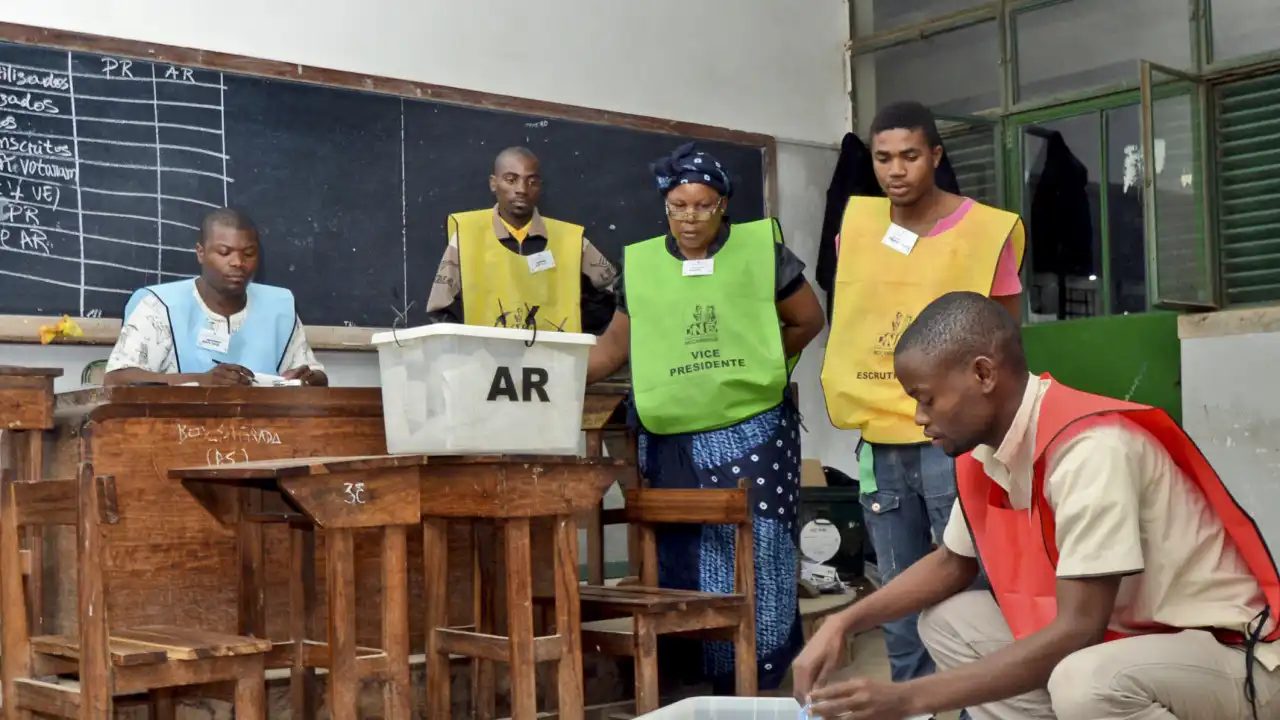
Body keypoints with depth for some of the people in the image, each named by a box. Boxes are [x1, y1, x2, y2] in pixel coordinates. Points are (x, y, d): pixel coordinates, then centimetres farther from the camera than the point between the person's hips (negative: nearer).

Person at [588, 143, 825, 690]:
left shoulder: (761, 249, 0)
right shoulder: (640, 265, 6)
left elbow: (808, 320, 7)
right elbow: (616, 346, 8)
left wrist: (759, 362, 4)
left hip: (752, 436, -2)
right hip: (673, 444, 2)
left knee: (754, 562, -2)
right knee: (684, 567, 6)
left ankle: (762, 684, 11)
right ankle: (714, 686, 17)